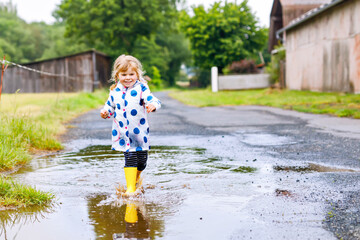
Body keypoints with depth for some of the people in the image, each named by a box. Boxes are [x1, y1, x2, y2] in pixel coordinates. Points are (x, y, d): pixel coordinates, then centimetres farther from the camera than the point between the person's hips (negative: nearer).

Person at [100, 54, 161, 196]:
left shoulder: (141, 88, -9)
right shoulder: (114, 90, 2)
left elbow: (152, 100, -18)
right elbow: (110, 105, 16)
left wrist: (153, 105, -40)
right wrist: (105, 112, -4)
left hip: (139, 132, -1)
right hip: (123, 132, 1)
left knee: (142, 160, 12)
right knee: (130, 158, -8)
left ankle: (137, 176, 43)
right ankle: (130, 187, 0)